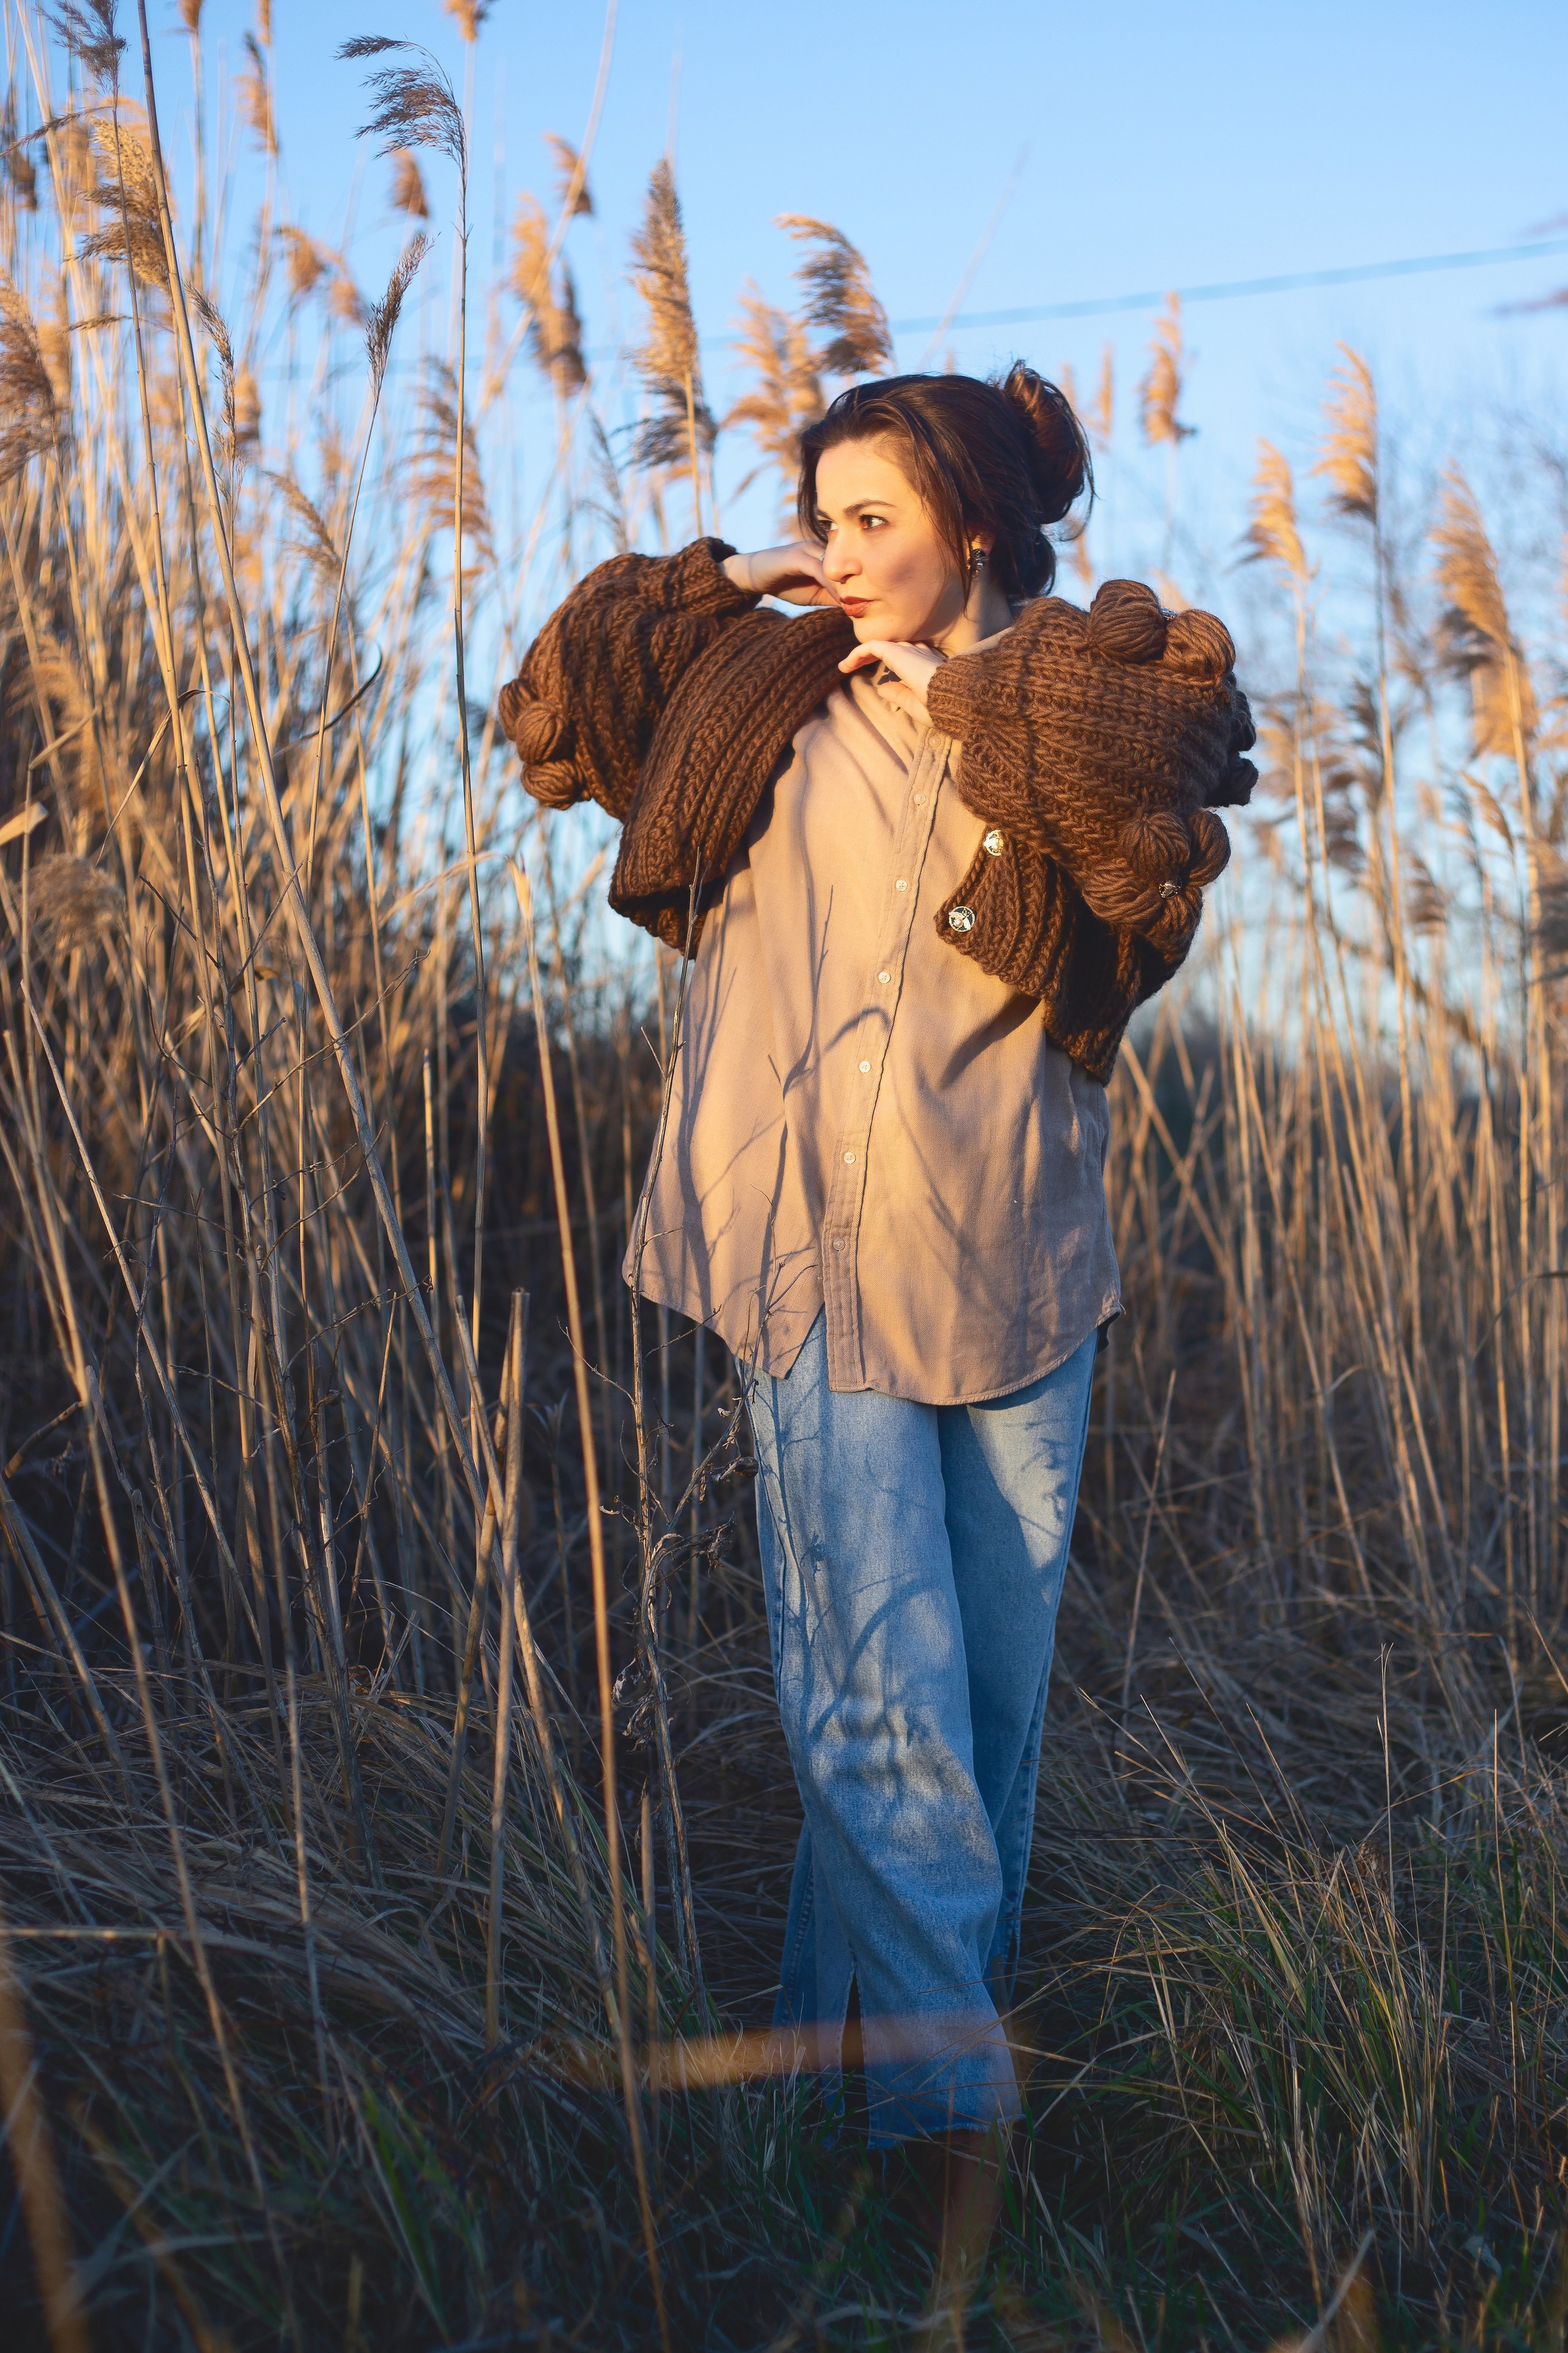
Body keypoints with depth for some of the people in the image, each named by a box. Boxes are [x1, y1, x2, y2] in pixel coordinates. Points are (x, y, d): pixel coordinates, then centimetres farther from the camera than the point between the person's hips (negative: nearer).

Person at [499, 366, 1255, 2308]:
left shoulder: (1083, 693, 1)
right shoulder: (764, 693, 5)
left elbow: (1174, 740, -22)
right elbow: (555, 702, 15)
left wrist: (952, 685, -12)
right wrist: (713, 582, 4)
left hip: (1010, 1258, 1)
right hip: (815, 1253, -1)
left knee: (994, 1668, 13)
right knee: (880, 1678, -7)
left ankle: (902, 1989, 34)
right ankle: (948, 2096, 3)